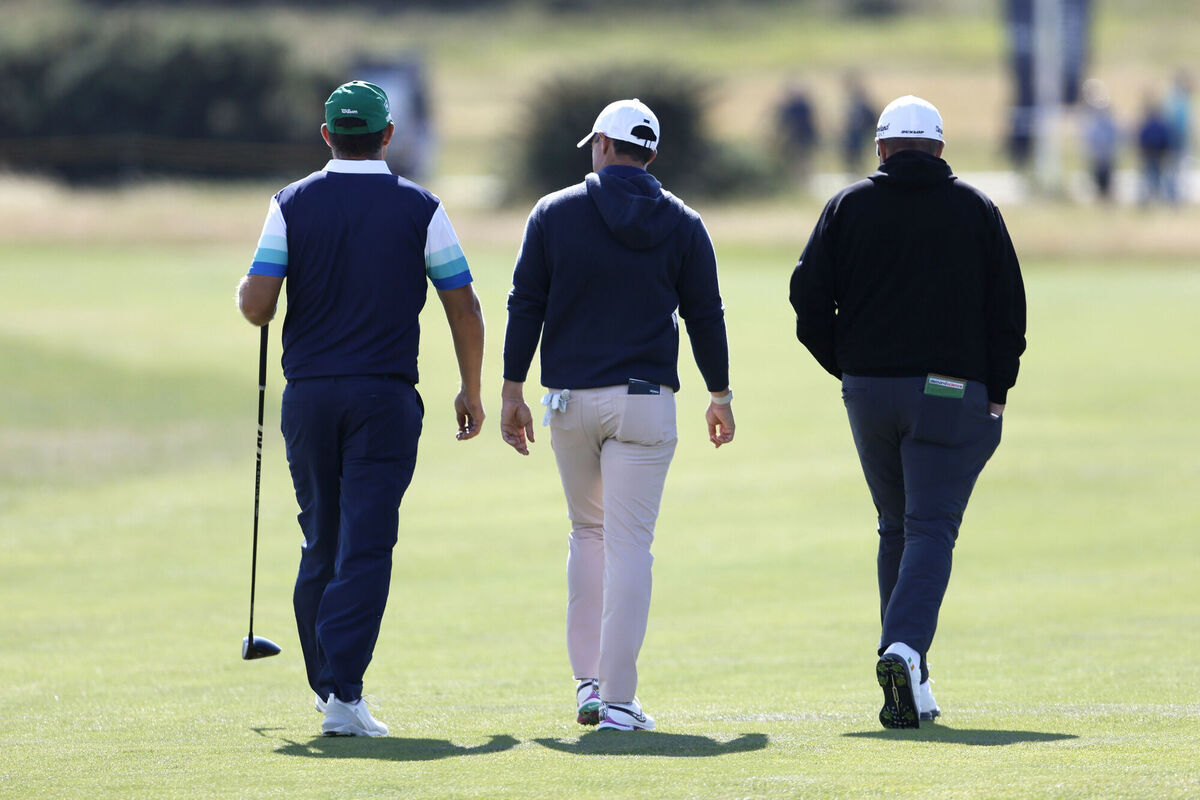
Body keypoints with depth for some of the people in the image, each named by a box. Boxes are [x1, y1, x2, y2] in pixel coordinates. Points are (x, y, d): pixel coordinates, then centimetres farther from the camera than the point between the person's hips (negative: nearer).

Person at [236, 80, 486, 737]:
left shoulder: (292, 204, 2)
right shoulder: (419, 208, 0)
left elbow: (255, 306, -5)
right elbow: (463, 308, 1)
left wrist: (246, 287, 19)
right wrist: (470, 389, 13)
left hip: (308, 395, 2)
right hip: (385, 395, -2)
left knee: (321, 546, 14)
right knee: (365, 547, -5)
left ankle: (326, 686, 20)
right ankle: (343, 694, -16)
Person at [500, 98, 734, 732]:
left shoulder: (554, 213, 2)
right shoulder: (682, 224, 3)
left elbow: (525, 306, 0)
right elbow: (704, 316, 5)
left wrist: (512, 392, 4)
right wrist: (720, 397, 15)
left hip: (568, 400, 1)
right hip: (644, 400, -1)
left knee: (588, 532, 19)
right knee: (628, 543, -3)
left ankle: (589, 684, 14)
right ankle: (619, 702, -10)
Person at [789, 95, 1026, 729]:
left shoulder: (848, 206, 5)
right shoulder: (975, 209, 4)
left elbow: (808, 297, 1)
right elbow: (1008, 307, 3)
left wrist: (845, 367, 12)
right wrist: (996, 392, 8)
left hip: (869, 391, 2)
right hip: (952, 393, -2)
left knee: (897, 528, 15)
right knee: (932, 528, -5)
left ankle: (908, 674, 13)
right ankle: (905, 649, -27)